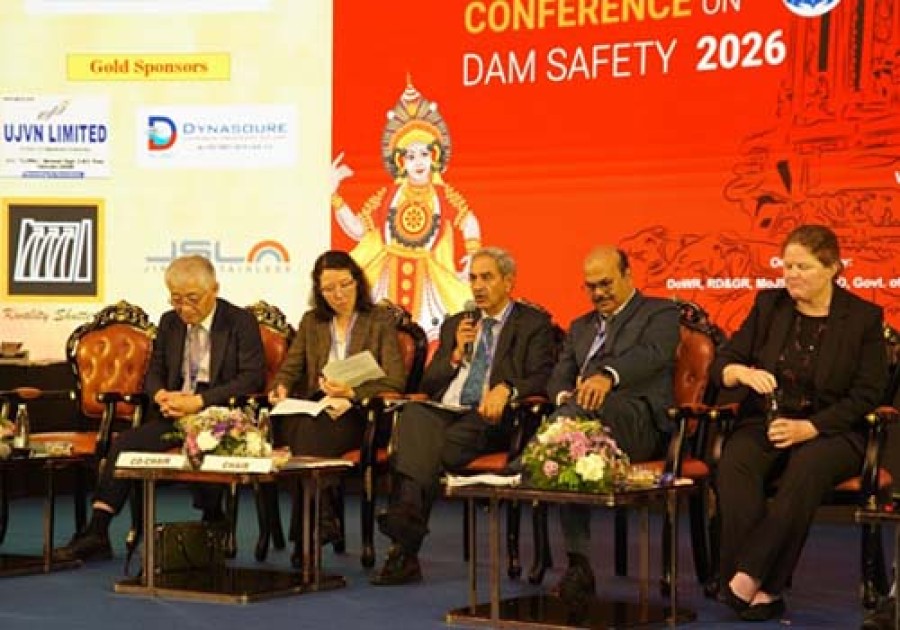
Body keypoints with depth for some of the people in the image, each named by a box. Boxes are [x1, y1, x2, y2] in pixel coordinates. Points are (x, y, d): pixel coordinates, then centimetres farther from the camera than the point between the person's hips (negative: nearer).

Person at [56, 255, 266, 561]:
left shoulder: (241, 322, -2)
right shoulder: (169, 322, 15)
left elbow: (253, 378, -11)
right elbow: (154, 373, 21)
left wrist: (198, 401, -20)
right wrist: (162, 395, -6)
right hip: (175, 414, 5)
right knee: (125, 442, -18)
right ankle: (97, 533, -18)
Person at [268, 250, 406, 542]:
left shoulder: (380, 321, 8)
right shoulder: (311, 321, 21)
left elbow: (395, 382, -2)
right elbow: (290, 368, 15)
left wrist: (351, 392, -18)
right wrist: (281, 386, -10)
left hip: (360, 412, -3)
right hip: (315, 409, 3)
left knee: (312, 431, -36)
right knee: (288, 426, -34)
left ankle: (321, 521, -28)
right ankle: (321, 521, -30)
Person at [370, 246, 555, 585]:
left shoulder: (533, 324, 14)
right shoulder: (454, 325, 29)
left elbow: (543, 379, -1)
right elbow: (427, 384, 25)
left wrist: (506, 389, -20)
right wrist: (457, 353, 8)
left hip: (486, 418, -4)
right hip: (441, 412, 4)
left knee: (438, 446, -37)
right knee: (411, 416, -34)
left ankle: (404, 541, -37)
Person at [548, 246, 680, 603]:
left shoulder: (660, 313, 12)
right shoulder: (580, 327, 33)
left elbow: (653, 354, -10)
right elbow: (560, 375, 21)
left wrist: (609, 376, -32)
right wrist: (564, 395, -7)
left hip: (639, 421, -5)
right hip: (589, 420, 5)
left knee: (581, 409, -38)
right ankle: (578, 564, -34)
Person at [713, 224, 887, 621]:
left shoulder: (863, 318, 1)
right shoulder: (768, 305, 10)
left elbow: (866, 396, -4)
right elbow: (721, 365, 8)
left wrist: (807, 428, -17)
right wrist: (742, 373, -18)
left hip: (831, 431, -3)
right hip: (765, 423, 3)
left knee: (808, 466, -38)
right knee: (734, 463, -32)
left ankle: (748, 577, -38)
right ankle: (765, 589, -36)